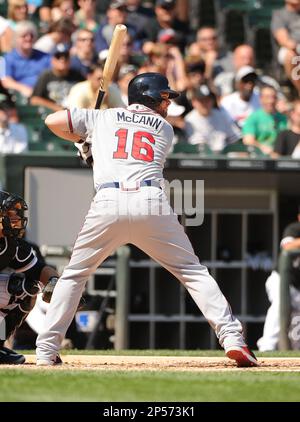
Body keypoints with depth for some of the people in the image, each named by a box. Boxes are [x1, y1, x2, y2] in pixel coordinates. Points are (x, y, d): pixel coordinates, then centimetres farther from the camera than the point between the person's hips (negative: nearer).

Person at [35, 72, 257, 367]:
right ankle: (232, 338, -5)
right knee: (193, 273, 8)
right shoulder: (165, 128, 24)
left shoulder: (102, 117, 22)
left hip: (108, 202, 0)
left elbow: (52, 121, 21)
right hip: (151, 203, 0)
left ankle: (46, 350, 9)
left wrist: (81, 139, 40)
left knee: (73, 275, 16)